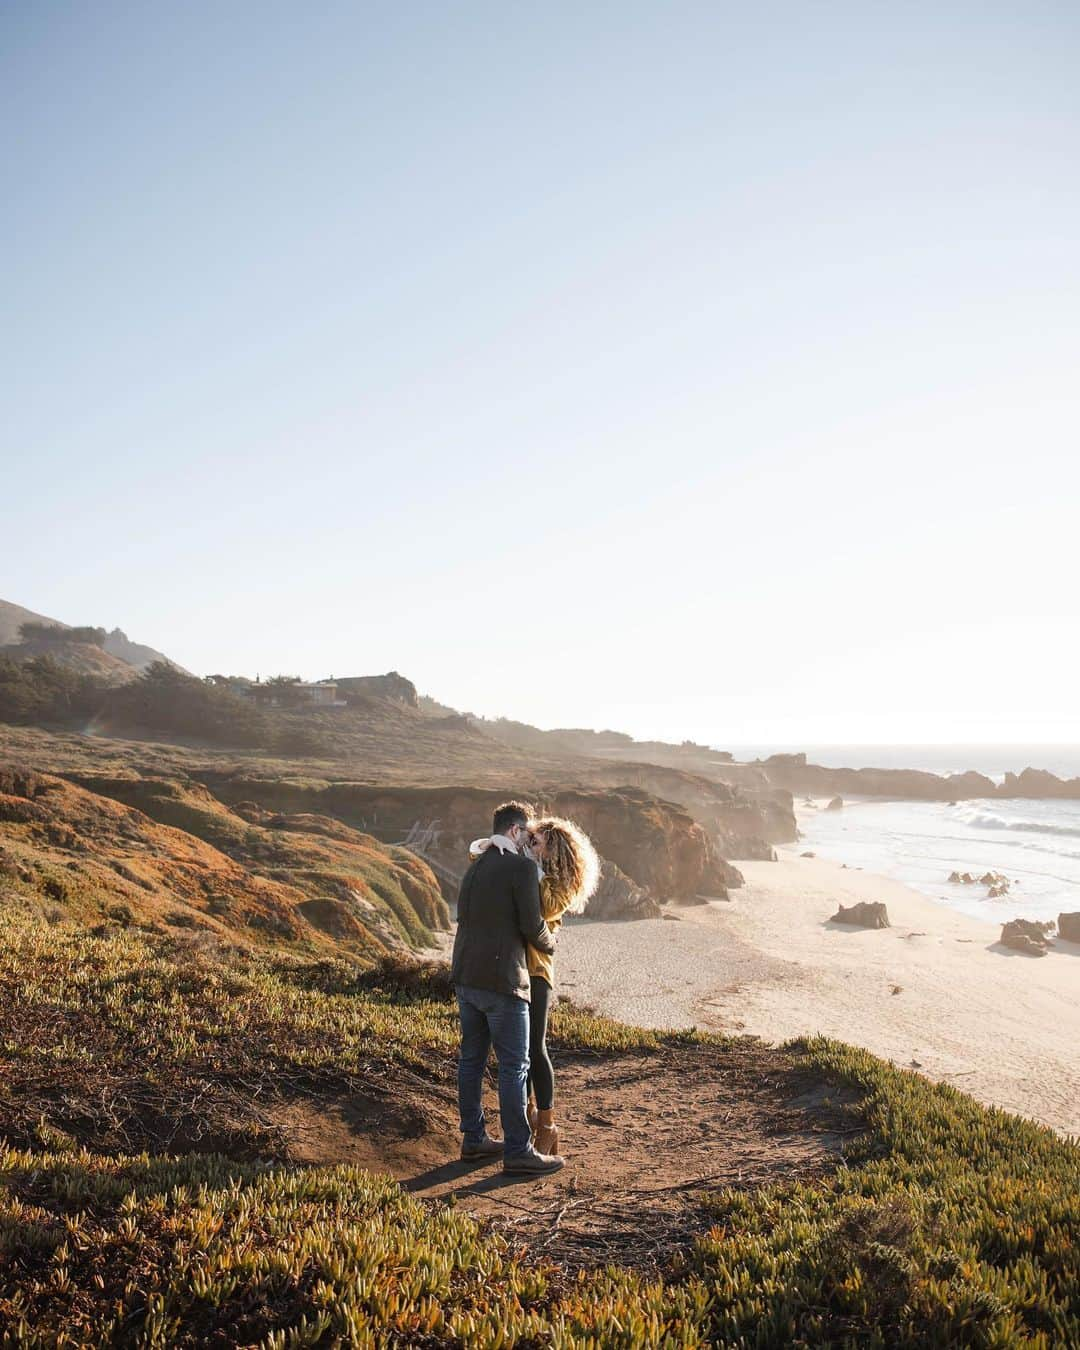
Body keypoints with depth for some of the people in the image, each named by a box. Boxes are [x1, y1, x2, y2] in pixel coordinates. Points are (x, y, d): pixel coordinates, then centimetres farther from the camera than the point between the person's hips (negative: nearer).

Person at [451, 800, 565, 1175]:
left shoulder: (475, 867, 14)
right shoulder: (522, 867, -12)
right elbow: (532, 927, -14)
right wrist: (550, 943, 9)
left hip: (466, 976, 9)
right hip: (501, 980, -8)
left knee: (472, 1059, 15)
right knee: (514, 1066, -1)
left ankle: (474, 1138, 24)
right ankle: (518, 1151, 5)